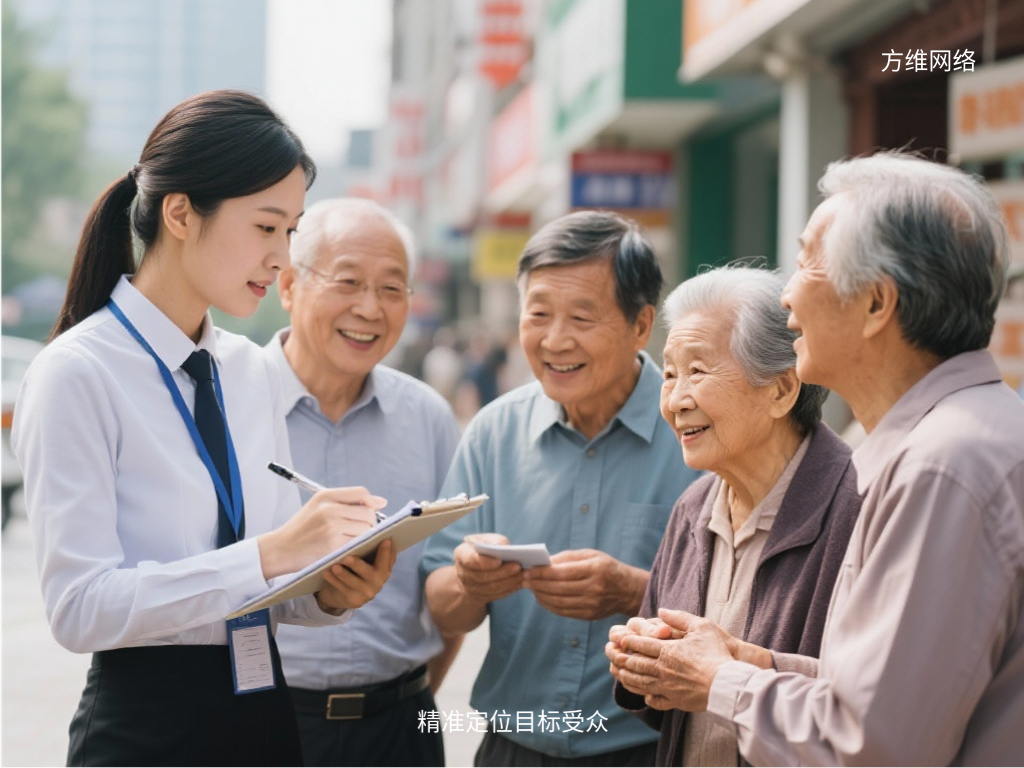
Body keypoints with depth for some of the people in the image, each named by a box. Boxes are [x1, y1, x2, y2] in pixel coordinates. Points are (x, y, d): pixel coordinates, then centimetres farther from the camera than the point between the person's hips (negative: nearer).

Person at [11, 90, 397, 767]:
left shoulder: (251, 372, 8)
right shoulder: (77, 374, -13)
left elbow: (280, 567, 9)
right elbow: (80, 606, -20)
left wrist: (333, 590, -13)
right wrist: (266, 555, -28)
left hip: (265, 710, 7)